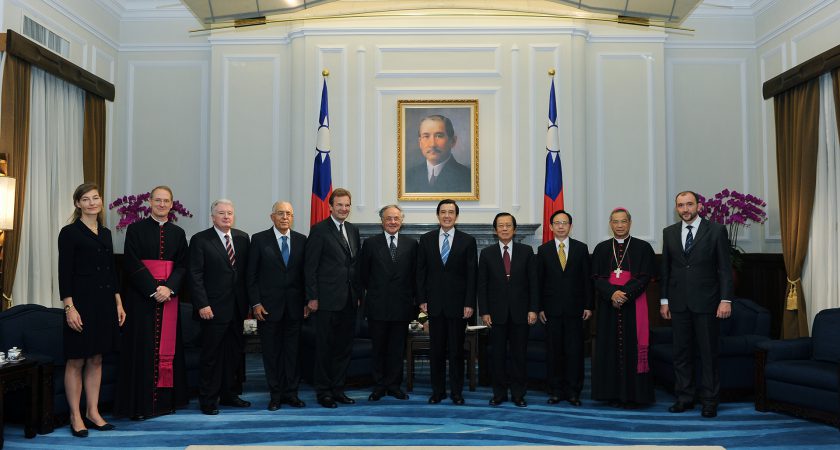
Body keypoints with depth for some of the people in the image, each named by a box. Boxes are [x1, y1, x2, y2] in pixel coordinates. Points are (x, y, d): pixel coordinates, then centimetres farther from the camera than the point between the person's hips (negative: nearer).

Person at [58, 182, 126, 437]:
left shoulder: (105, 233, 12)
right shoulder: (69, 232, -6)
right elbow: (64, 272, -10)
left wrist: (118, 303, 11)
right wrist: (69, 307, -17)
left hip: (105, 302, 6)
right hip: (81, 301, -6)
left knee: (96, 359, 11)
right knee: (76, 361, 2)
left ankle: (93, 413, 19)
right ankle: (75, 416, 11)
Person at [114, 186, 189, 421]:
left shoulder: (178, 233, 10)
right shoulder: (136, 229, 0)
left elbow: (182, 265, 4)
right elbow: (132, 264, -7)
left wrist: (169, 288, -13)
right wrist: (153, 290, -16)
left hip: (169, 294, 3)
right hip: (142, 295, -3)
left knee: (167, 346, 6)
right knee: (142, 347, -1)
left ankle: (166, 400, 14)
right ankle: (141, 403, 6)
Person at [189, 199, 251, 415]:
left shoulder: (242, 238, 9)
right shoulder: (200, 240, -4)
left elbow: (247, 271, 11)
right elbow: (195, 274, -8)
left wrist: (248, 301, 7)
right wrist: (202, 305, -15)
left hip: (237, 307, 5)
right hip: (214, 308, -5)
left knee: (233, 353, 12)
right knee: (211, 355, 1)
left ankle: (228, 394, 24)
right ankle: (208, 399, 12)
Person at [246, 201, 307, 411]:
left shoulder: (301, 240, 6)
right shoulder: (259, 240, 0)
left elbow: (306, 273, 8)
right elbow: (251, 275, -1)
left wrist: (307, 301, 4)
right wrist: (255, 303, -7)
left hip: (294, 306, 2)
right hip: (268, 306, -2)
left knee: (293, 351, 6)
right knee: (271, 352, 5)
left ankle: (291, 393, 16)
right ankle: (276, 395, 15)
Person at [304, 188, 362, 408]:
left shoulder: (353, 230, 13)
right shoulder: (319, 230, -7)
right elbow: (310, 267, -9)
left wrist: (359, 293, 12)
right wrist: (312, 297, -13)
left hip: (349, 300, 6)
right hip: (327, 300, -6)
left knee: (345, 347, 11)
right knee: (325, 347, 2)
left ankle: (338, 389, 21)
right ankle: (323, 391, 13)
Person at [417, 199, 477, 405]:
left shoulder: (468, 241, 1)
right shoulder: (426, 239, 6)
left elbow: (472, 274, -2)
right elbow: (421, 272, 7)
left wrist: (470, 303, -8)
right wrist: (421, 299, 0)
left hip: (458, 303, -1)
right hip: (434, 303, 2)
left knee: (456, 350, 5)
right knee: (436, 349, 7)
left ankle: (456, 392, 15)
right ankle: (437, 391, 17)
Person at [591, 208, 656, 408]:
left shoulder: (643, 247, 4)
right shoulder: (601, 249, 10)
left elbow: (645, 276, -3)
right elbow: (596, 277, 3)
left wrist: (625, 293, -16)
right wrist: (612, 293, -15)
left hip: (634, 305, -2)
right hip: (608, 305, 2)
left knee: (633, 348, -2)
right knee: (610, 347, 3)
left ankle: (633, 394, 5)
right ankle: (613, 393, 10)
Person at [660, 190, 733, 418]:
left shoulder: (716, 230, -2)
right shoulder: (669, 232, 8)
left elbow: (725, 268, -3)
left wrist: (726, 300, -10)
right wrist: (664, 300, 8)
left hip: (706, 303, -3)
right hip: (679, 303, 3)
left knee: (709, 353, 3)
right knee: (681, 352, 8)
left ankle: (710, 401, 12)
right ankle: (684, 397, 18)